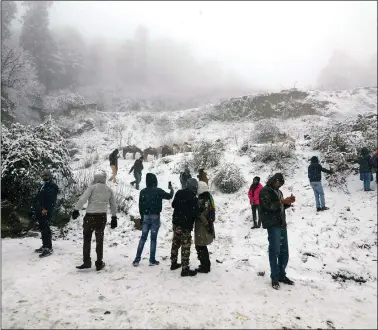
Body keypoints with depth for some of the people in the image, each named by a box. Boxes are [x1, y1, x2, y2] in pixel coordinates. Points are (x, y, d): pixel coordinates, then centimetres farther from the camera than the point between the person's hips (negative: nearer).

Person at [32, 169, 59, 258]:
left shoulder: (52, 187, -7)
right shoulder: (43, 187, 22)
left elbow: (51, 200, -18)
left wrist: (46, 209, -25)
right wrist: (35, 210, 20)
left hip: (46, 212, -9)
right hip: (40, 212, 10)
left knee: (46, 229, -11)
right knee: (42, 229, 14)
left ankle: (49, 248, -7)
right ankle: (45, 246, 24)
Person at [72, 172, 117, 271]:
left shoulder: (92, 187, -4)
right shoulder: (109, 190, 8)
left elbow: (83, 198, -16)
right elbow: (113, 205, 13)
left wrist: (76, 209, -12)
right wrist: (114, 217, 20)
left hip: (90, 216, -3)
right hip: (102, 216, 3)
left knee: (87, 239, 11)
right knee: (99, 240, 13)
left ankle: (86, 262, 10)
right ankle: (99, 263, 17)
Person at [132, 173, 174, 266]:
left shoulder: (143, 191, 1)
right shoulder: (158, 191, -10)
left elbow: (140, 205, 5)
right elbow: (169, 196, 4)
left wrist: (142, 217, 16)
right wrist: (171, 189, 24)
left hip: (146, 216, 3)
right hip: (155, 217, -3)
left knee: (143, 237, 10)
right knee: (153, 238, 3)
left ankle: (137, 259, 10)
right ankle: (152, 260, 9)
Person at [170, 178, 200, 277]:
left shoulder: (179, 193, 2)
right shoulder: (193, 198, -19)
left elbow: (173, 205, 15)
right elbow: (196, 213, -17)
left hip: (176, 223, 7)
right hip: (185, 226, -7)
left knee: (175, 244, 19)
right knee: (185, 247, 0)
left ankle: (174, 263, 32)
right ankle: (185, 269, 7)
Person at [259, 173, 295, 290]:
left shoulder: (278, 191, 19)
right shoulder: (265, 191, -7)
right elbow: (269, 206, -18)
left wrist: (288, 202, 3)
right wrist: (282, 201, -20)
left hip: (282, 223, 8)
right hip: (273, 225, -8)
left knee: (284, 251, 10)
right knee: (275, 251, -8)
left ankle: (282, 275, 21)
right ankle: (274, 278, 0)